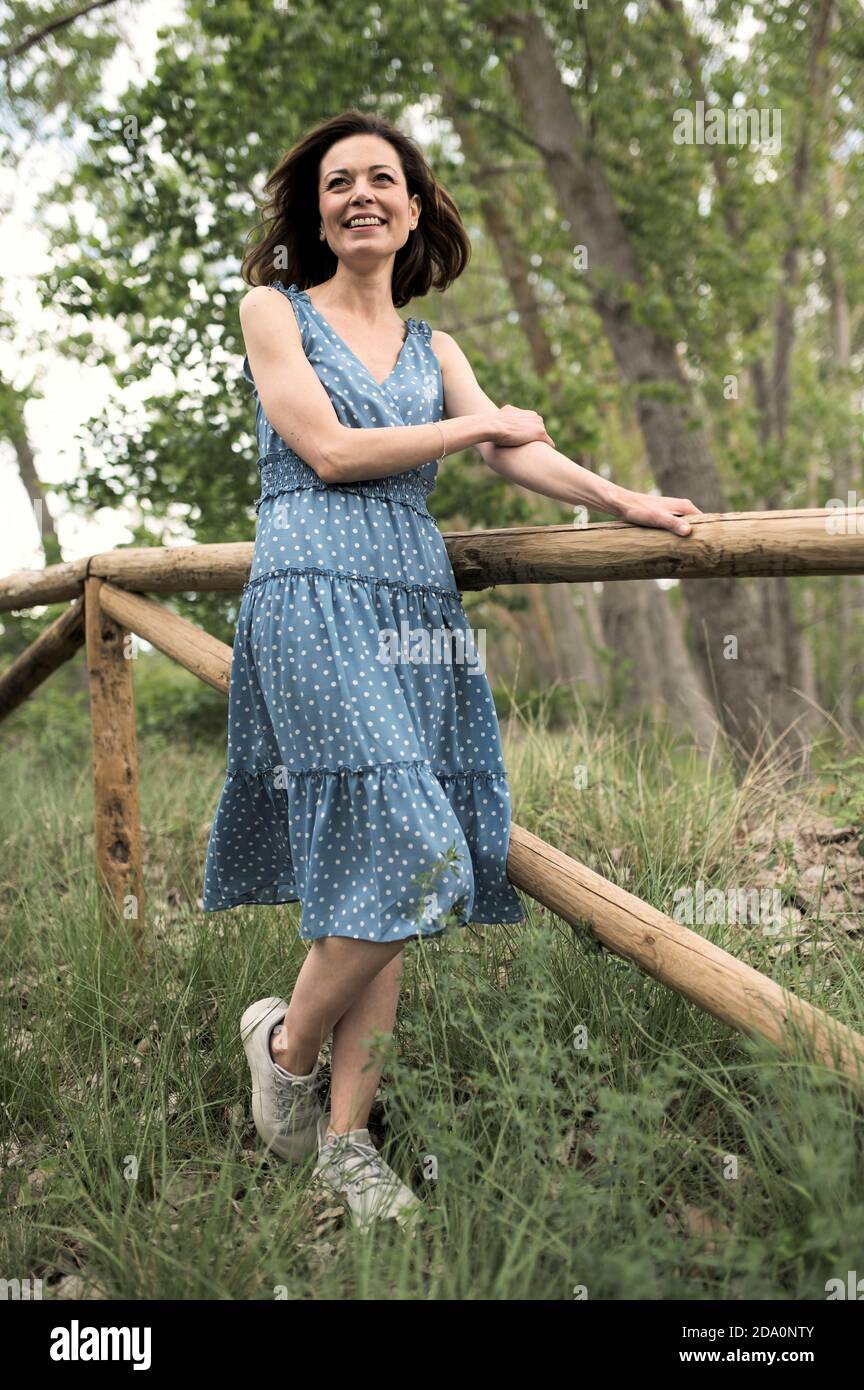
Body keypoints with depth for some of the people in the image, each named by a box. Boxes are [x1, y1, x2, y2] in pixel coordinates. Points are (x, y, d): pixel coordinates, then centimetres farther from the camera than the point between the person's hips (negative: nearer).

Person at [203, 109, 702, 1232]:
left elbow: (520, 455, 9)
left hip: (417, 606, 5)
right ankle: (287, 1044, 9)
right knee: (404, 860, -17)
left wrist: (625, 502, -8)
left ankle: (347, 1138, 7)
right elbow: (328, 449, -4)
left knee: (383, 880, 0)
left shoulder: (431, 347, 22)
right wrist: (479, 423, 3)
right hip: (316, 599, -5)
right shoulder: (273, 311, 9)